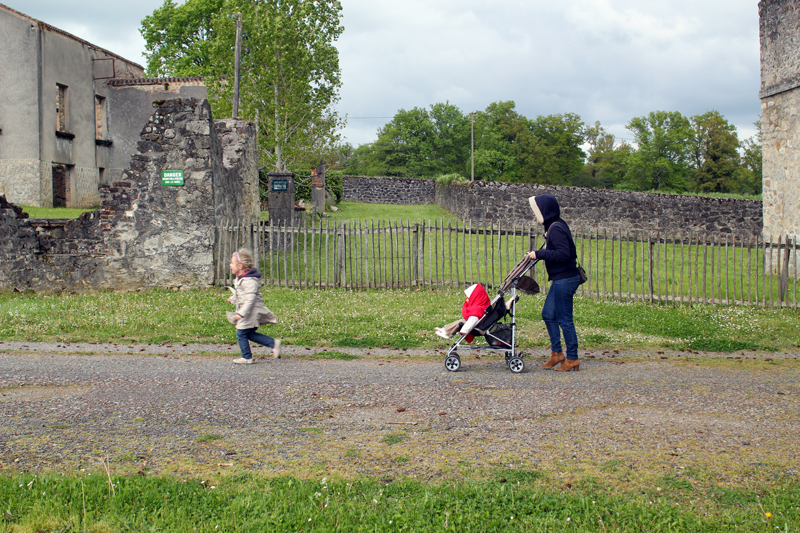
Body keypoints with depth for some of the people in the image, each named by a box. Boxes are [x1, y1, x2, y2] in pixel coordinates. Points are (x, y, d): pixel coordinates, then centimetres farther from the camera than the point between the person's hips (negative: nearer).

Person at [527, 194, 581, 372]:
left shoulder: (556, 229, -18)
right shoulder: (553, 227, 12)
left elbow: (564, 254, -26)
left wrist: (539, 254, -21)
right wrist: (537, 254, 10)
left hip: (565, 280, -10)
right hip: (560, 279, 10)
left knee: (564, 319, -2)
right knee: (548, 314, 14)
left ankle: (572, 359, 7)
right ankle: (556, 353, 21)